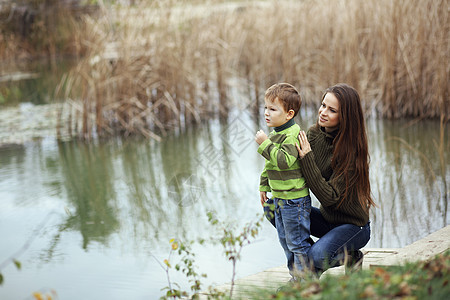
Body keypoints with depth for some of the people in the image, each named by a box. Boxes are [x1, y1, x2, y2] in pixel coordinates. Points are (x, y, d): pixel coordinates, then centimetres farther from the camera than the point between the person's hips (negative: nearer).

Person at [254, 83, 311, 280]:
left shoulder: (292, 135, -18)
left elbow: (284, 160, -30)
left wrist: (265, 144, -27)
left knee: (297, 242, -2)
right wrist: (264, 186, 22)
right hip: (279, 197, 10)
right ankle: (295, 276, 29)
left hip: (295, 198, -10)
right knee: (285, 240, 18)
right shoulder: (275, 134, 12)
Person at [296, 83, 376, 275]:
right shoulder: (314, 133, -5)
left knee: (317, 257, -31)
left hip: (353, 226, -7)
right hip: (327, 218, 7)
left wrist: (307, 158, -33)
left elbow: (329, 197, -30)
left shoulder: (350, 150, -25)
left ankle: (351, 257, 2)